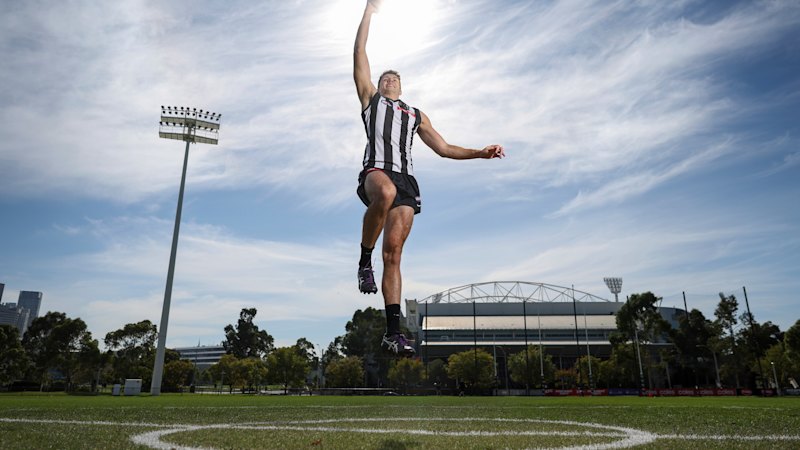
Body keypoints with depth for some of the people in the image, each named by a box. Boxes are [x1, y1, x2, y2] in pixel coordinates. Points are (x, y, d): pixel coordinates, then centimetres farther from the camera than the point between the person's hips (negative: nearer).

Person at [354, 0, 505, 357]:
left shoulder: (416, 115, 34)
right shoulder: (370, 99, 27)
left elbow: (443, 148, 31)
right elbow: (360, 54, 21)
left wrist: (481, 153, 20)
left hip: (406, 181, 3)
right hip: (376, 170, -2)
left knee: (393, 252, -9)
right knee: (387, 192, -41)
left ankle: (393, 332, -13)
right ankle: (364, 260, -21)